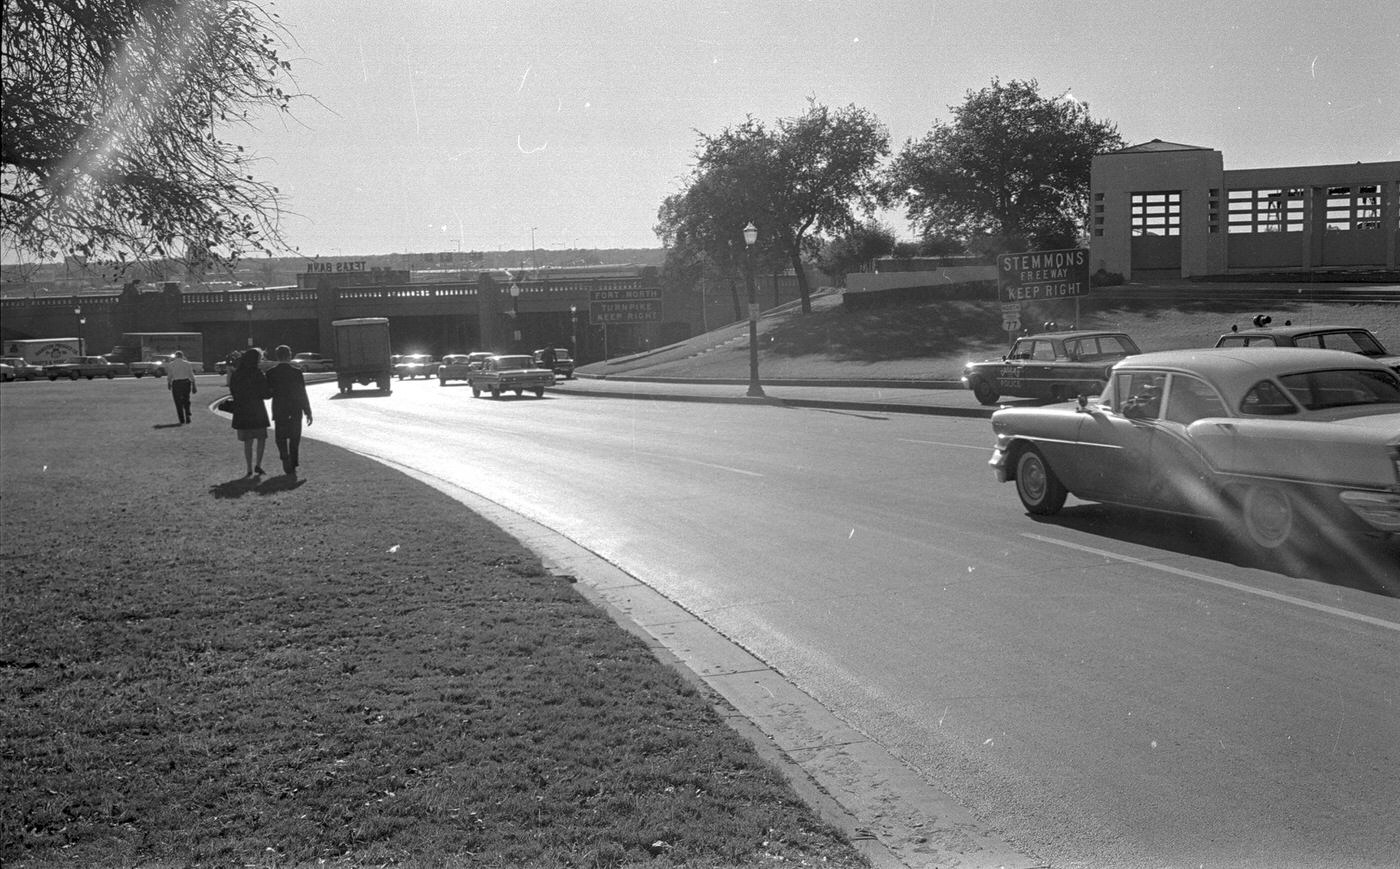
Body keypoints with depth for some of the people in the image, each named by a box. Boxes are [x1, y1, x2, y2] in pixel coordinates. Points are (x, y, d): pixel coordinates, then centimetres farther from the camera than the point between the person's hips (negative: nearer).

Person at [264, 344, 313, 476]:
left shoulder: (271, 373, -4)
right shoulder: (297, 372, -7)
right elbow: (303, 394, -7)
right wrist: (308, 412, -1)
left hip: (279, 412, 0)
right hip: (295, 411, 0)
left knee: (281, 439, 12)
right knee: (294, 440, 11)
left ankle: (287, 463, -10)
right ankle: (292, 468, 10)